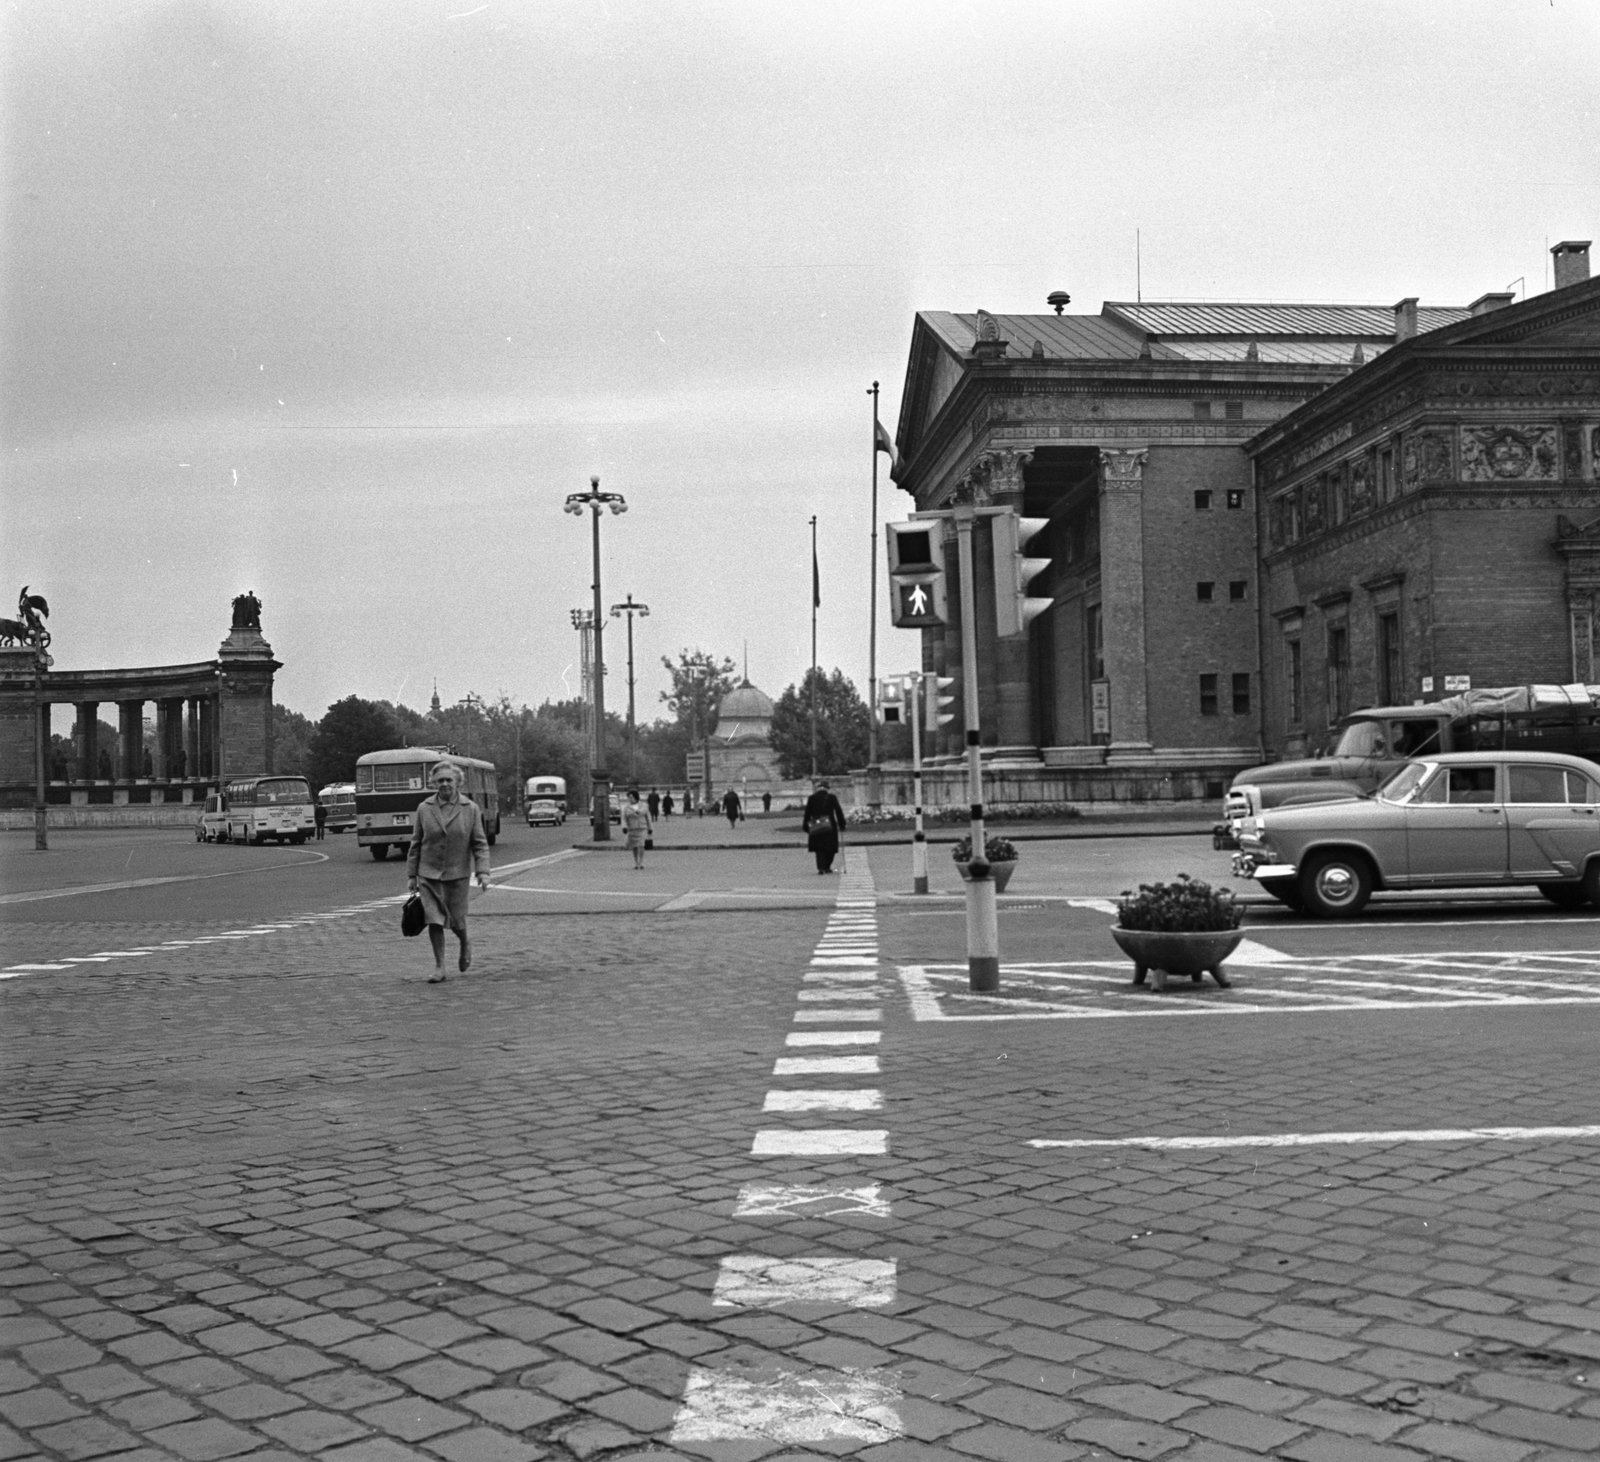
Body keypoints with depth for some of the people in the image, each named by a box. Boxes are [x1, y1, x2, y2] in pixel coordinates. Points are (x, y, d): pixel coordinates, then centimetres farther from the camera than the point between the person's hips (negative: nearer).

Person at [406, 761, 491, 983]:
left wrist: (483, 871, -12)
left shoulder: (470, 809, -1)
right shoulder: (424, 808, 2)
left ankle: (465, 947, 37)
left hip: (458, 874, -1)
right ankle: (439, 967, 6)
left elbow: (480, 844, -1)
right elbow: (416, 844, 7)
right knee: (434, 920, -4)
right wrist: (412, 875, 7)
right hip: (429, 875, 1)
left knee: (456, 920, 5)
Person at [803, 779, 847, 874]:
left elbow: (807, 813, 2)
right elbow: (839, 812, 2)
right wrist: (842, 825, 9)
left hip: (815, 826, 1)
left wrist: (805, 826, 8)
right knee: (830, 847, 11)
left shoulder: (811, 798, 3)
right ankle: (827, 867, 9)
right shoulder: (832, 797, 2)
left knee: (819, 848, 4)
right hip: (830, 826, -1)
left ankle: (821, 867, -8)